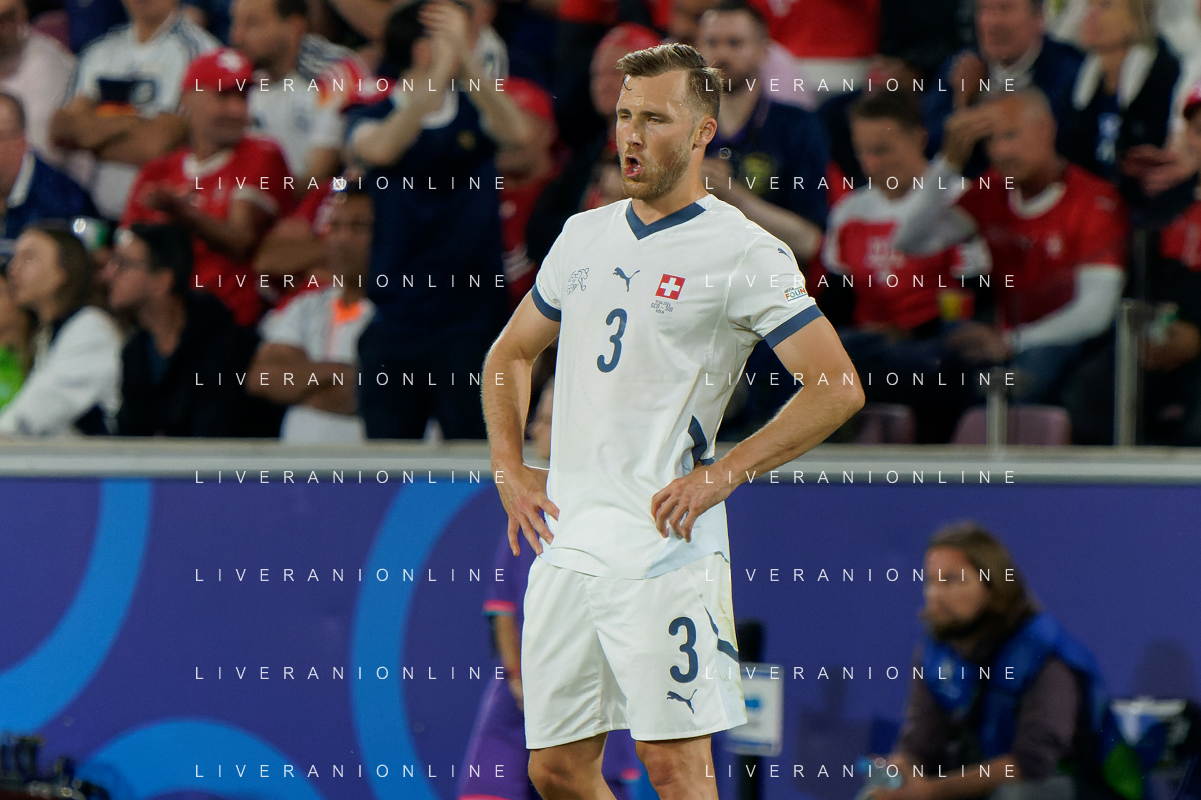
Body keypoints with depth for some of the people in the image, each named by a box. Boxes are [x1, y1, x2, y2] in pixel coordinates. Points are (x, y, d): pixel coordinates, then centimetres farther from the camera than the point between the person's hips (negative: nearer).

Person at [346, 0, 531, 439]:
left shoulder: (473, 112, 6)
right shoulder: (374, 119, 1)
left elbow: (517, 133, -16)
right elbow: (382, 149, -23)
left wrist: (467, 60, -28)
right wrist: (444, 68, -30)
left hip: (472, 319, 1)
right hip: (397, 319, -1)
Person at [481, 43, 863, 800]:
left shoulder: (744, 251, -5)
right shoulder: (585, 235, 15)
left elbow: (838, 388, -10)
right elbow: (510, 355, 29)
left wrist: (723, 474, -14)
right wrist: (509, 468, 14)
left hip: (664, 546, -6)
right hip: (565, 542, 6)